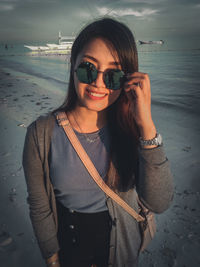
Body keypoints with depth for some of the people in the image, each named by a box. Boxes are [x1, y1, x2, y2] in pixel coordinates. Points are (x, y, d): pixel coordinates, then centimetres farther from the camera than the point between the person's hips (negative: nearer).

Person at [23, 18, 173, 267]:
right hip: (69, 243, 0)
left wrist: (147, 125, -36)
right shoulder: (41, 133, -22)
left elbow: (159, 204, -28)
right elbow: (39, 207, -10)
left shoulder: (130, 129, -19)